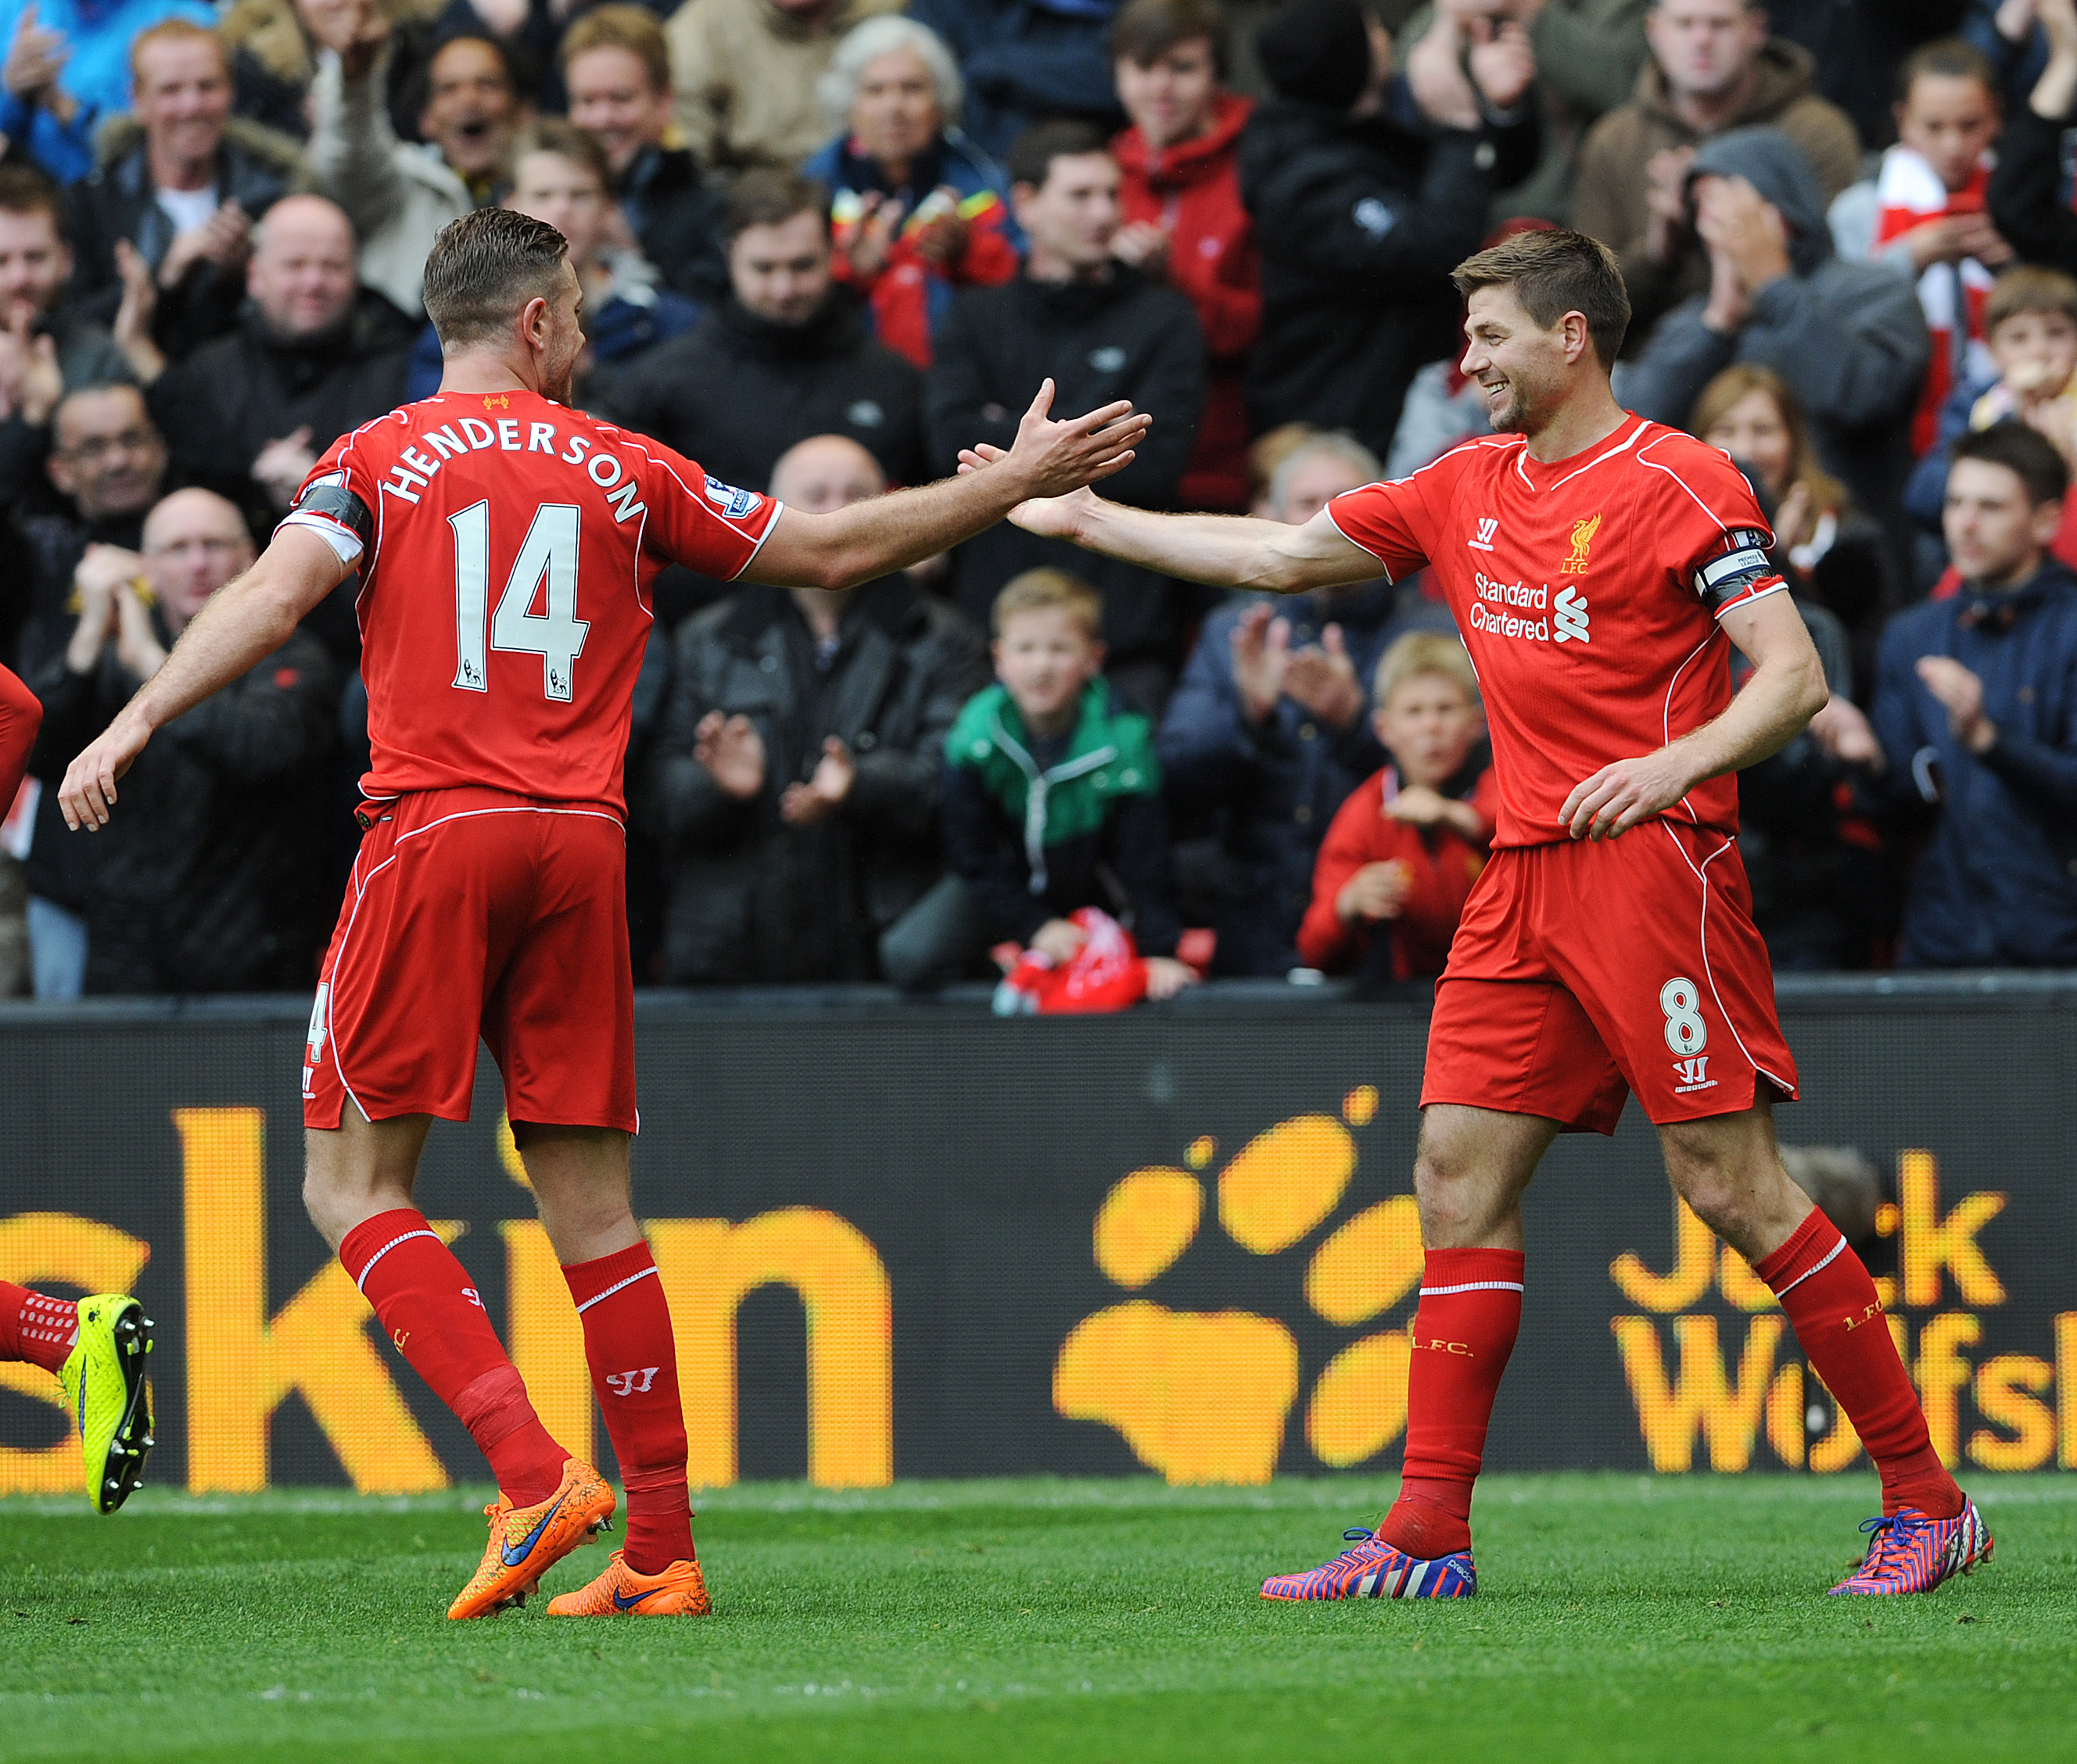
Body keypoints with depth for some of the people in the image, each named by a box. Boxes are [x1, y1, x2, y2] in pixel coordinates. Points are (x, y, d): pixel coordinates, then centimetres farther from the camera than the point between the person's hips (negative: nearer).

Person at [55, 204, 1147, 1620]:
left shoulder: (380, 458, 6)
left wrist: (136, 721, -17)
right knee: (589, 1200, 7)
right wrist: (1018, 483, 26)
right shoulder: (623, 470, 11)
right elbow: (833, 552, 16)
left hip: (433, 834, -3)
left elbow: (279, 589, -11)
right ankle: (662, 1548, 4)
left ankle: (534, 1469, -16)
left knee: (354, 1184, 1)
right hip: (581, 850, 3)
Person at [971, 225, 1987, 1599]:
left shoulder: (1677, 483, -7)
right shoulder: (1469, 488, 16)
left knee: (1731, 1182, -9)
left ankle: (1926, 1499, -2)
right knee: (1461, 1175, 1)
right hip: (1525, 876, 8)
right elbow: (1279, 557, 23)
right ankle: (1427, 1538, 2)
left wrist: (1675, 763, -25)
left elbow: (1795, 677, -11)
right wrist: (1081, 515, 23)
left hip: (1654, 861, -8)